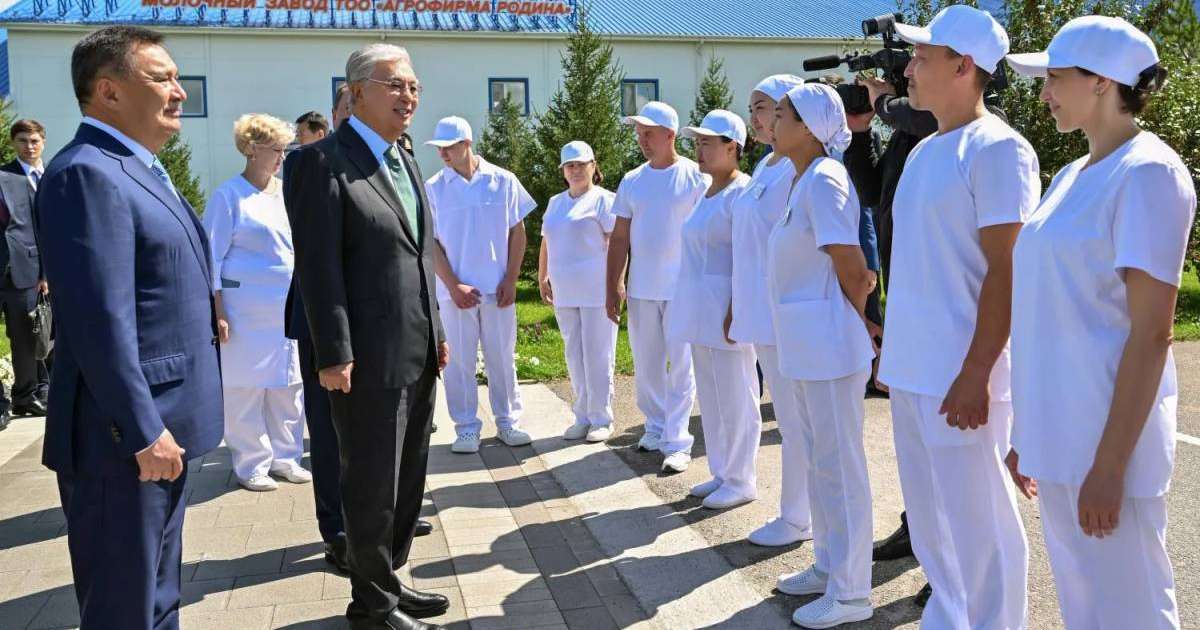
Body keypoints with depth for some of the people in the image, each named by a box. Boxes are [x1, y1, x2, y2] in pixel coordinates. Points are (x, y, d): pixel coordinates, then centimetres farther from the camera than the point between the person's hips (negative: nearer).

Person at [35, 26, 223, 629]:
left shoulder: (140, 170, 15)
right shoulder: (86, 174, -17)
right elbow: (101, 322, -23)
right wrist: (143, 432, -22)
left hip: (160, 429, 10)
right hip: (125, 441, -10)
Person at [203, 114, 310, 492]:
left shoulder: (287, 193, 12)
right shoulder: (229, 196, -5)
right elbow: (212, 256, -5)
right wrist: (217, 313, -10)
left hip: (291, 305, 6)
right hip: (247, 310, -6)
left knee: (289, 384, 9)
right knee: (247, 387, 0)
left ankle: (284, 456, 21)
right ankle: (251, 465, 11)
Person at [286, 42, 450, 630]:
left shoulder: (404, 161, 14)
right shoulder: (323, 160, -11)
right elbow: (318, 265, -16)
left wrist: (436, 332, 16)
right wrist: (333, 355, -19)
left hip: (417, 354, 8)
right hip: (368, 358, -8)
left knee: (406, 477, 16)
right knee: (372, 483, 4)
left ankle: (387, 578, 32)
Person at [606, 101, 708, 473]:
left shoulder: (695, 177, -5)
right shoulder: (632, 181, 8)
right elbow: (620, 238, 9)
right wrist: (613, 287, 4)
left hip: (683, 289, -5)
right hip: (641, 289, 5)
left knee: (680, 367, -1)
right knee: (646, 365, 13)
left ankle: (677, 442, 3)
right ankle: (656, 428, 28)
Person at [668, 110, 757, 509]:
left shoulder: (741, 192, -12)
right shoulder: (704, 192, 15)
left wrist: (734, 312, -21)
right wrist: (688, 307, 17)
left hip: (726, 306, -9)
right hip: (699, 308, 9)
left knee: (735, 396, 0)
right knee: (711, 396, 14)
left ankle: (741, 481, 10)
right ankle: (721, 473, 25)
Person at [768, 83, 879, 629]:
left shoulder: (824, 179, -16)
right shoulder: (803, 180, 13)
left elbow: (853, 270, -16)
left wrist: (859, 324, -2)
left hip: (828, 342, -10)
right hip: (803, 344, 10)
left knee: (839, 464, -1)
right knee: (820, 459, 18)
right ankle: (829, 566, 32)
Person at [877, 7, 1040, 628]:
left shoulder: (996, 149, -12)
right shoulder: (925, 151, 14)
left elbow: (1006, 273, -16)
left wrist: (975, 376, -20)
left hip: (957, 375, -9)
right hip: (911, 368, 9)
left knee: (977, 527, 1)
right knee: (931, 518, 18)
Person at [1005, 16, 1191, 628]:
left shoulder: (1147, 173, -12)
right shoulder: (1070, 176, 12)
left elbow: (1150, 333, -16)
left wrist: (1109, 465, -19)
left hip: (1107, 438, -8)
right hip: (1056, 434, 8)